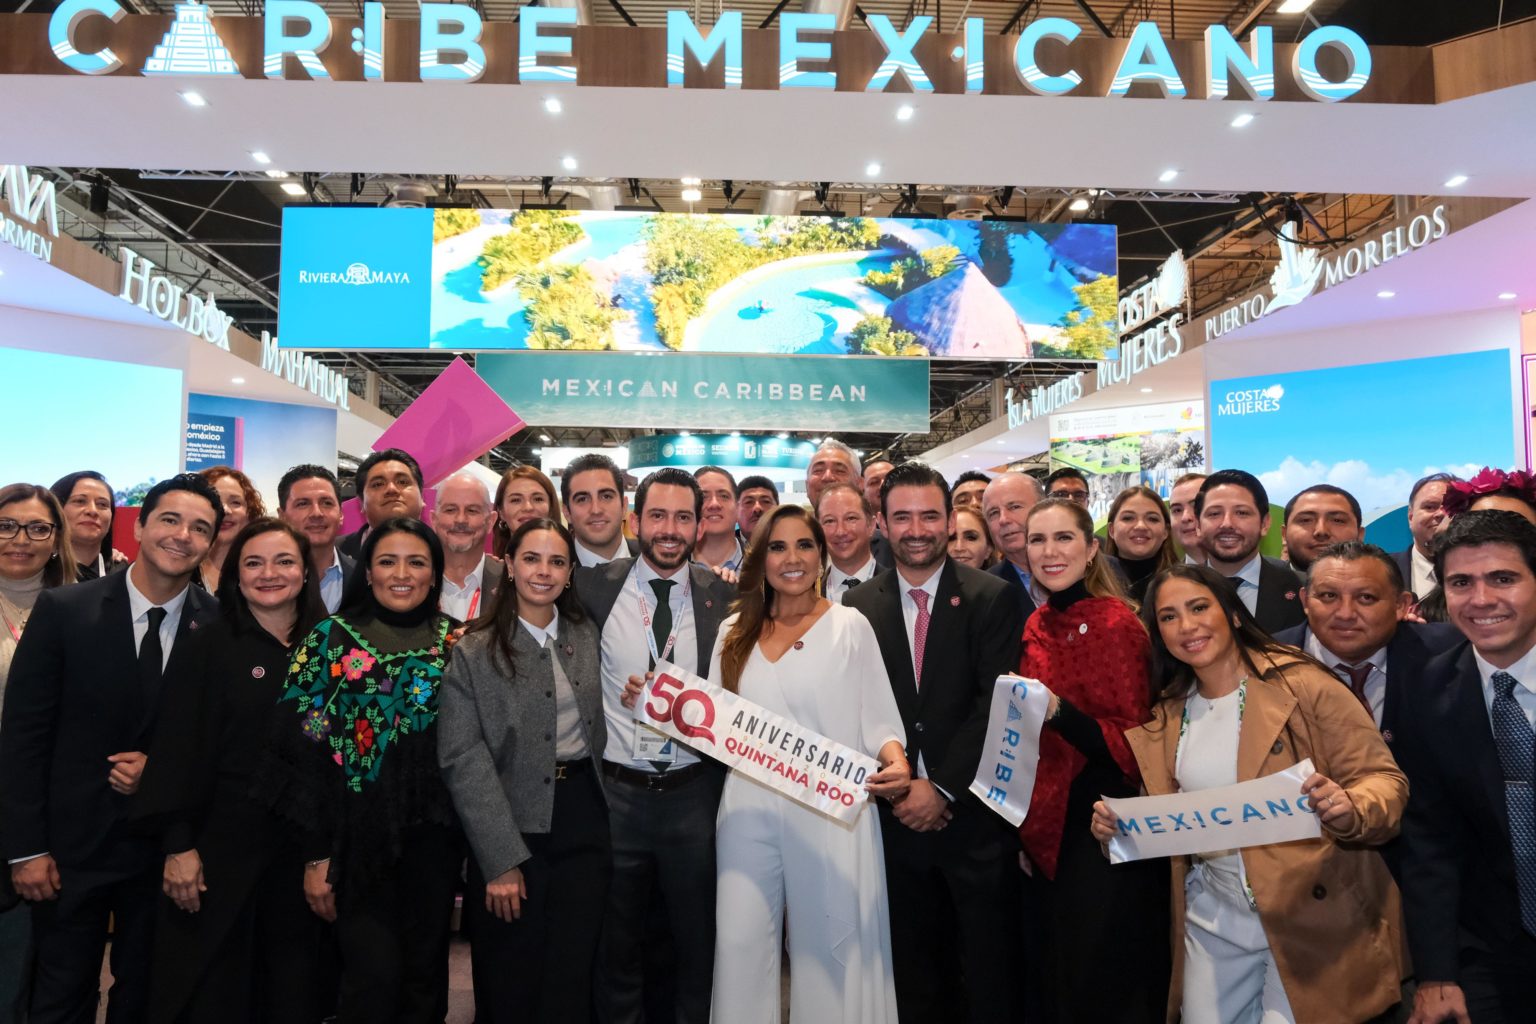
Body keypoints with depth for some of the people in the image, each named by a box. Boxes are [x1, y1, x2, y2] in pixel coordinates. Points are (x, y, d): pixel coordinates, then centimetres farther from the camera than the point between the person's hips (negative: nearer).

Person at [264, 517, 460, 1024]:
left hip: (433, 834, 3)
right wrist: (317, 853, -7)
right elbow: (304, 746, -4)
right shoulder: (332, 637, -2)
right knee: (374, 976, -6)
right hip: (359, 836, -2)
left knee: (425, 977, 11)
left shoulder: (456, 641, 5)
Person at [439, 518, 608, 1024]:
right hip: (514, 824, -3)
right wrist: (501, 860, -15)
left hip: (583, 816, 3)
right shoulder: (475, 651, -6)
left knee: (572, 980, 8)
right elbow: (464, 759, -11)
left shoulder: (586, 636, 7)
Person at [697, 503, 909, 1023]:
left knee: (830, 946, 6)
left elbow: (877, 718, -2)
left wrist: (895, 761, -21)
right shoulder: (734, 632, 10)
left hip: (831, 812, -3)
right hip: (749, 810, 3)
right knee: (740, 943, 5)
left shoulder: (850, 626, -1)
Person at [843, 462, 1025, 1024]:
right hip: (896, 817, 2)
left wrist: (942, 788, -14)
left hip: (974, 815, -2)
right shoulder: (859, 607, 4)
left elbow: (997, 705, -10)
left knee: (988, 977, 9)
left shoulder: (993, 598, -4)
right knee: (914, 976, 15)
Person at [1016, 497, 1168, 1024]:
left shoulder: (1116, 623, -15)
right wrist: (1028, 823, 11)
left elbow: (1134, 744, -15)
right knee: (1048, 976, 19)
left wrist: (1060, 713, -29)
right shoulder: (1037, 626, 6)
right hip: (1048, 833, 7)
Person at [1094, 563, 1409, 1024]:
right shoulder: (1161, 719, 4)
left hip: (1310, 915, -4)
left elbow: (1384, 779, -9)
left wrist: (1350, 811, -30)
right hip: (1212, 920, 4)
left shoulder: (1303, 685, -10)